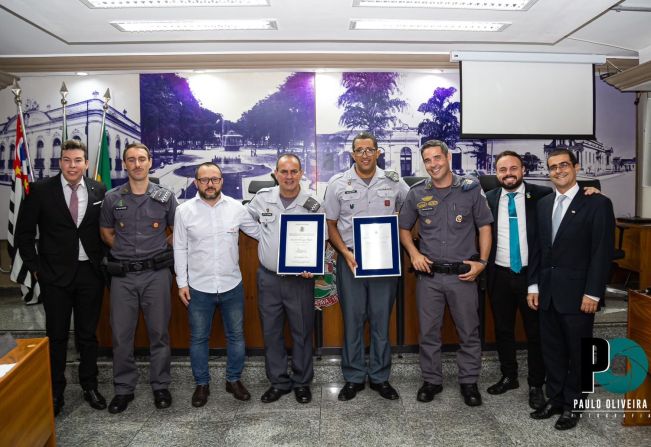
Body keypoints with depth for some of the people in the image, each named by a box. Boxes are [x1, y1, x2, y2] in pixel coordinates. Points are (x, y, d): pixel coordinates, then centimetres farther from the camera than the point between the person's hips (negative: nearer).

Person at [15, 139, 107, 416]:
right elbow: (24, 233, 0)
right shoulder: (41, 190, -5)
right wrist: (35, 267, -2)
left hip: (90, 272, 2)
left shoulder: (98, 191, 0)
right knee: (56, 335, 10)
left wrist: (102, 261, 3)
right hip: (55, 274, -1)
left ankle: (89, 386, 28)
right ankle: (55, 391, 27)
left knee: (88, 334, 12)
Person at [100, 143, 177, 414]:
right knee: (121, 335, 7)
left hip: (156, 273, -1)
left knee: (159, 332, 7)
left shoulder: (165, 197, 0)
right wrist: (126, 252, 7)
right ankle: (123, 389, 24)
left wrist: (160, 252, 4)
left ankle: (160, 386, 23)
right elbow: (106, 233, 15)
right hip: (123, 275, 1)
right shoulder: (112, 198, 3)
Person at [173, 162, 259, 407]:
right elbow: (180, 249, 1)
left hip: (232, 285, 1)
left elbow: (260, 232, 4)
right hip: (198, 287, 0)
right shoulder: (184, 210, -4)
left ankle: (234, 380, 32)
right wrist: (181, 282, -1)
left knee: (236, 335, 12)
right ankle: (202, 384, 31)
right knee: (198, 338, 12)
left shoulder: (236, 207, -3)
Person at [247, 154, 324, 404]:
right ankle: (278, 382, 28)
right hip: (268, 277, 2)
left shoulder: (312, 204, -5)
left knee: (302, 332, 8)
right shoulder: (262, 198, 0)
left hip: (300, 278, -2)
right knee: (271, 332, 11)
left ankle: (302, 383, 27)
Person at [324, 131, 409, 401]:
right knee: (352, 320, 7)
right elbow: (331, 225, 4)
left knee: (381, 320, 9)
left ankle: (380, 377, 26)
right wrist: (345, 253, -10)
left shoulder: (394, 182, 2)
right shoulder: (338, 183, 0)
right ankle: (353, 378, 23)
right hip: (350, 260, 0)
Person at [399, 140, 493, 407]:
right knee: (428, 332, 11)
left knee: (469, 332, 10)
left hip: (463, 275, -1)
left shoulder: (470, 190, -1)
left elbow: (485, 227, 4)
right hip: (429, 275, 1)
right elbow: (404, 228, 12)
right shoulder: (417, 194, 2)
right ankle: (431, 380, 28)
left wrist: (482, 262, -5)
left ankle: (469, 382, 29)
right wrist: (413, 254, -4)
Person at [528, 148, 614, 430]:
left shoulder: (597, 203, -6)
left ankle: (572, 405, 24)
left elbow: (603, 252, -10)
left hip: (577, 293, -5)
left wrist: (592, 293, -14)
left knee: (578, 352, 9)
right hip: (547, 292, 5)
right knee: (552, 350, 13)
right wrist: (534, 285, 7)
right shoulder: (543, 204, 10)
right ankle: (555, 399, 28)